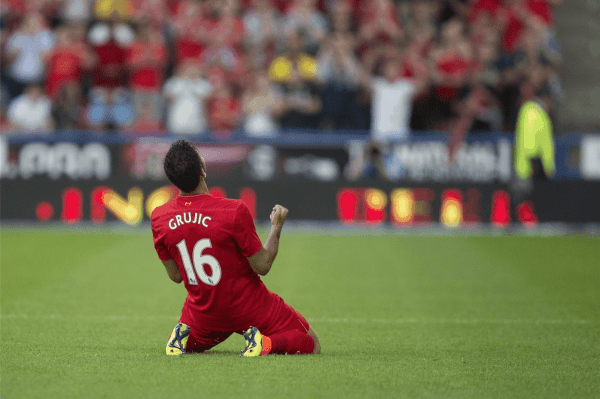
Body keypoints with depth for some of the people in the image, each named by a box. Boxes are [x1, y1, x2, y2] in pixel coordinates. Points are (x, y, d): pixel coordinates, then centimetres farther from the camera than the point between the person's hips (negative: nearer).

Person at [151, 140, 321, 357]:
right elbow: (262, 266, -15)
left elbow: (175, 276, -1)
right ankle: (268, 343, -16)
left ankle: (182, 336, 0)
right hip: (250, 310, -4)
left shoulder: (159, 218, -12)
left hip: (203, 313, 4)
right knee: (312, 345, 11)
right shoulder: (234, 211, -26)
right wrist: (277, 226, -2)